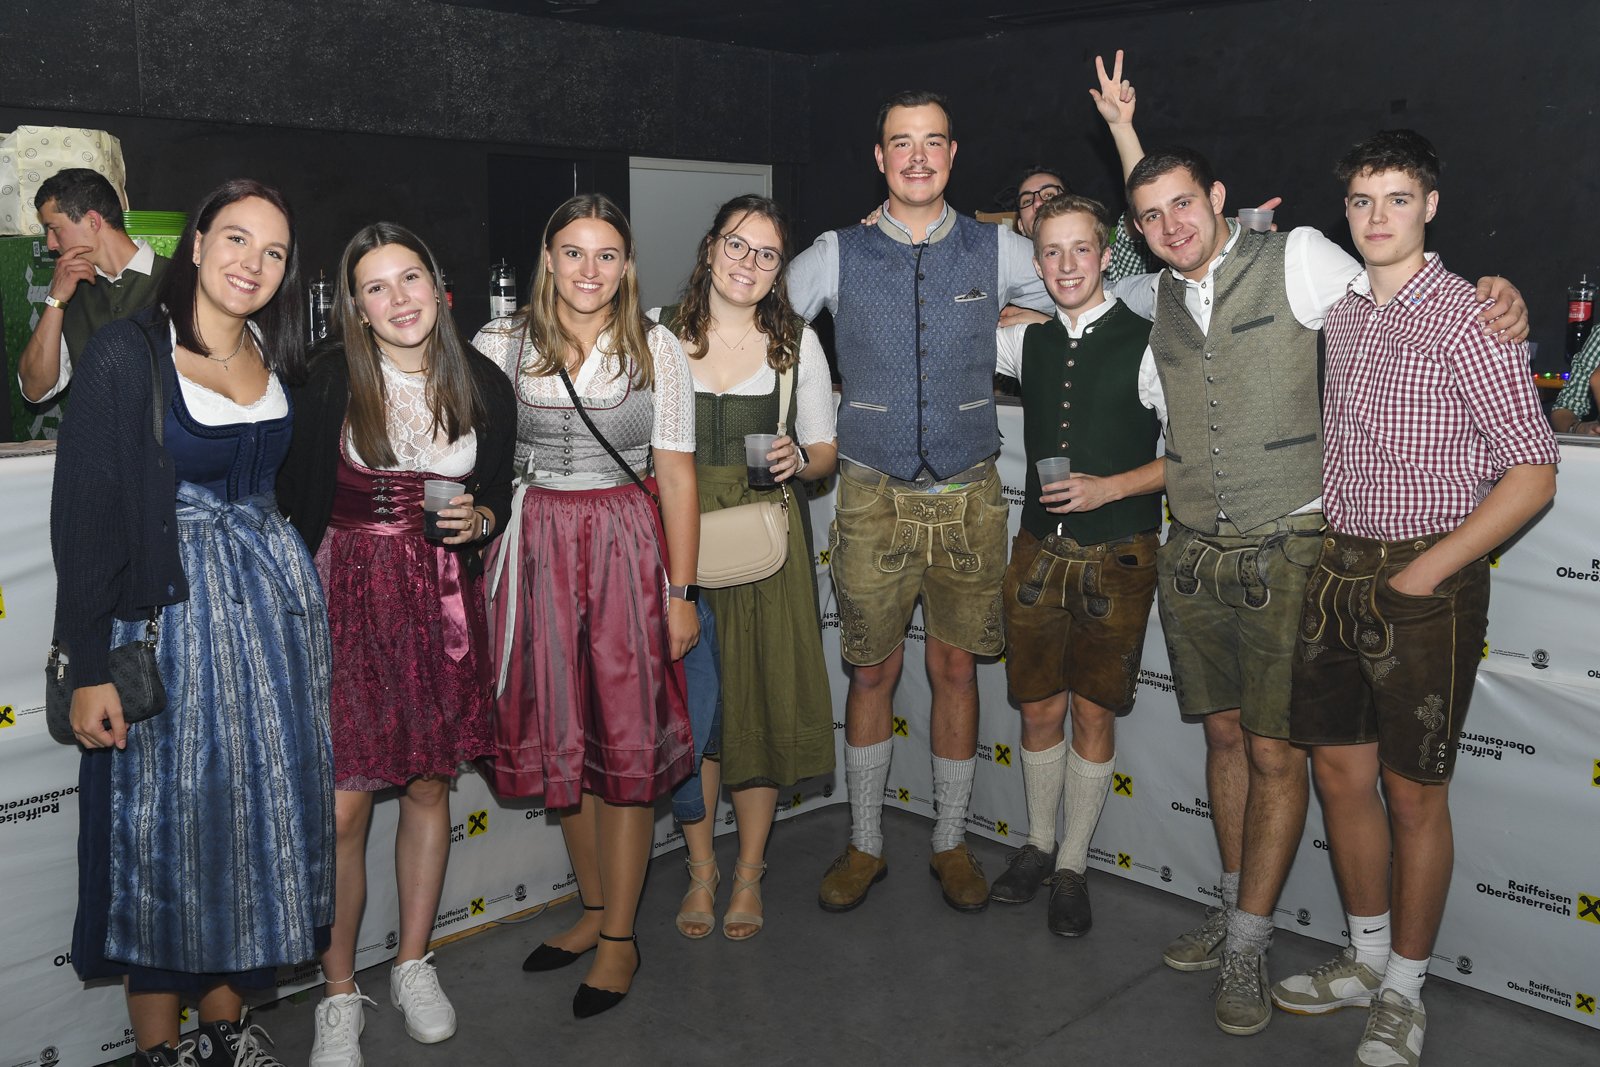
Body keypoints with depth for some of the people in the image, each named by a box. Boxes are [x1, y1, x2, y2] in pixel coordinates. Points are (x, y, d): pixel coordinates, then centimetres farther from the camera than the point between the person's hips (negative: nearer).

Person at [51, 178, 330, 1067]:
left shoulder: (275, 359, 7)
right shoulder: (127, 354, -10)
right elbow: (85, 512, -12)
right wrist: (89, 668, -14)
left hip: (275, 593, 6)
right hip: (171, 606, -6)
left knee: (260, 808, 11)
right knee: (169, 817, 3)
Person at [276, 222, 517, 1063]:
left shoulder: (483, 386, 3)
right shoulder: (330, 379, -6)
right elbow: (293, 497, -2)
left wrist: (478, 520, -8)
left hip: (441, 599, 3)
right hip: (346, 593, -3)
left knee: (429, 786, 12)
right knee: (341, 806, -4)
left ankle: (414, 965, 31)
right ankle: (339, 993, 16)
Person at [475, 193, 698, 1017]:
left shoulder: (656, 350, 1)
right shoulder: (499, 344, 3)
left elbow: (676, 475, 0)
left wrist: (681, 592, -3)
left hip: (626, 549, -2)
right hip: (534, 548, 2)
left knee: (626, 740, 1)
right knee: (559, 735, 10)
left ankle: (620, 939, 14)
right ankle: (594, 909, 29)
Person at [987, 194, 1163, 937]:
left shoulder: (1147, 345, -7)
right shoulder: (1028, 341, 7)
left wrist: (1111, 487, -16)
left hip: (1117, 555, -3)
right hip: (1039, 547, 4)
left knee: (1094, 714, 5)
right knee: (1039, 708, 10)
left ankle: (1073, 867, 21)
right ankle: (1037, 844, 30)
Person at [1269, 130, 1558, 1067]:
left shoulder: (1468, 320, -11)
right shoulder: (1340, 312, 9)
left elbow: (1534, 471, -13)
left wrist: (1424, 573, -16)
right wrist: (1335, 553, 11)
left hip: (1425, 584, -6)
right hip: (1338, 570, 6)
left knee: (1414, 793, 5)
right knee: (1340, 770, 13)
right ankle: (1366, 959, 32)